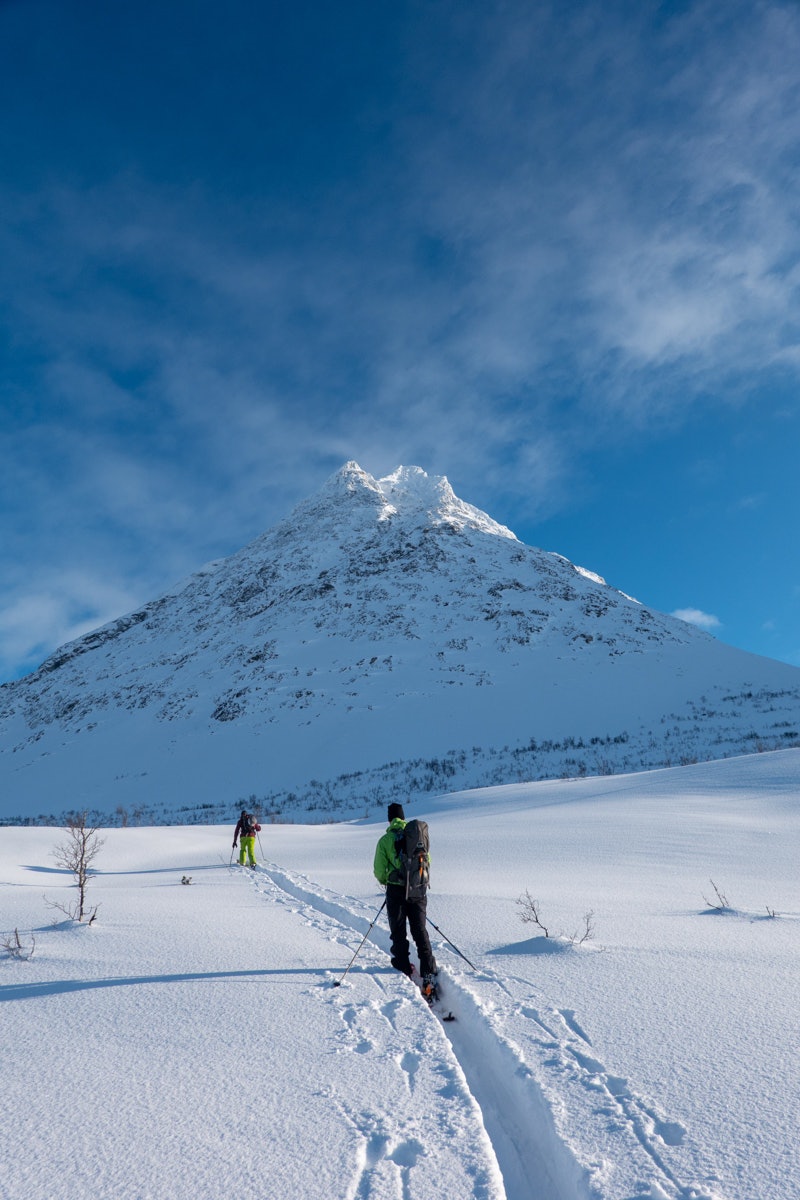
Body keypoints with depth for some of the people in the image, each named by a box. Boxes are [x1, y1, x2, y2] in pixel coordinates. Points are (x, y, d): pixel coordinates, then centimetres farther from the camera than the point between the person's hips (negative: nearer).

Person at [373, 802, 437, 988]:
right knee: (420, 930, 7)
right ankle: (428, 972, -2)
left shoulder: (385, 840, -5)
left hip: (396, 890, -2)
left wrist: (384, 881, 17)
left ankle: (403, 965, 17)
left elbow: (379, 870, -5)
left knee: (398, 931, 13)